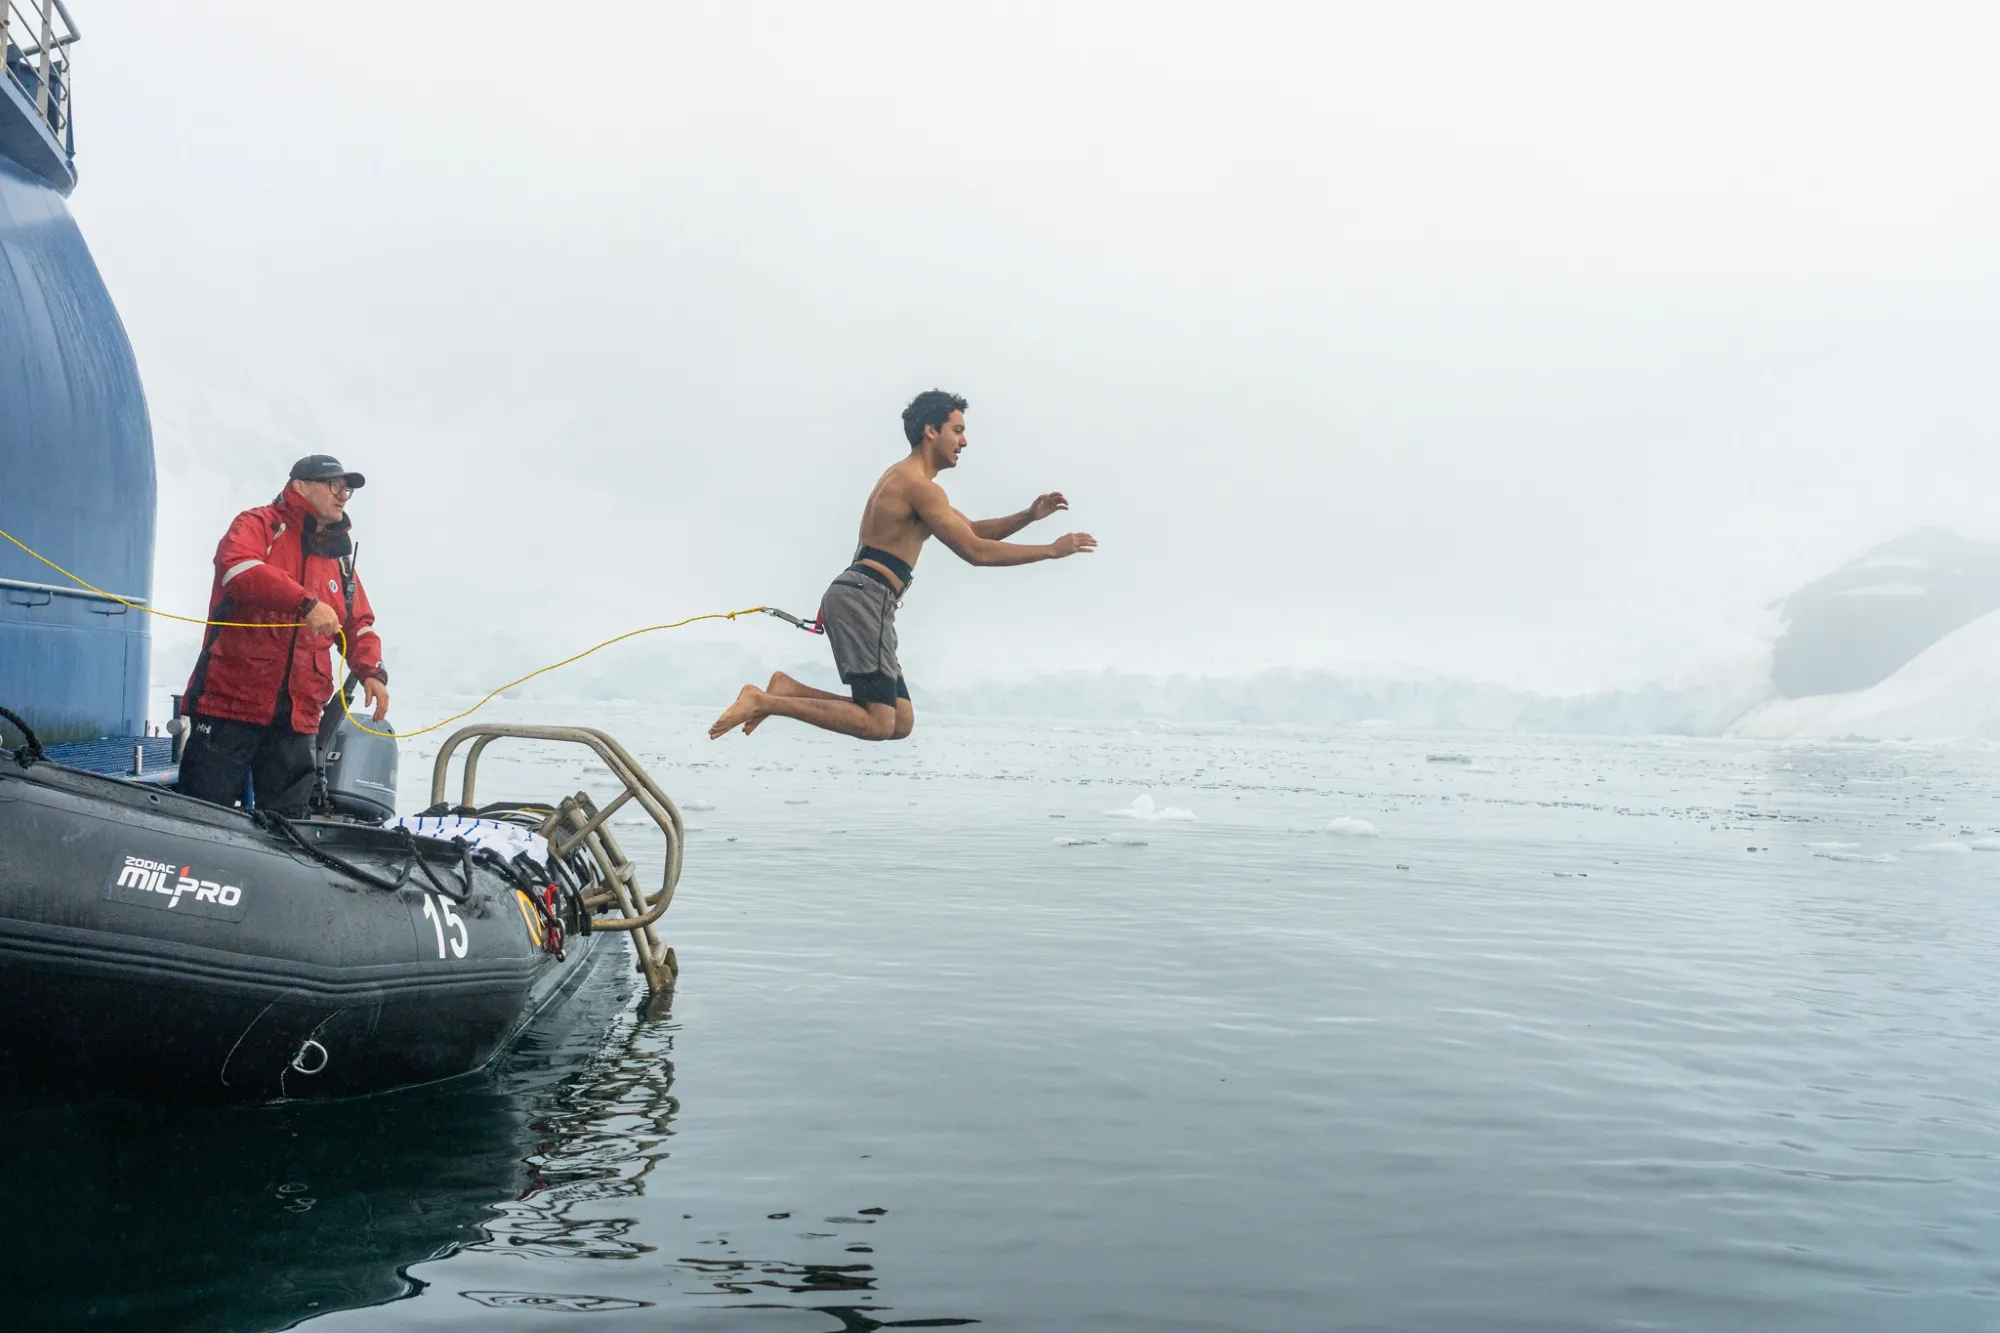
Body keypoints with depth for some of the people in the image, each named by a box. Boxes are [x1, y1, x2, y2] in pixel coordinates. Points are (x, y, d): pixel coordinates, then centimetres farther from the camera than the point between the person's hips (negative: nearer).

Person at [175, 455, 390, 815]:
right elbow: (237, 565, -22)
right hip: (230, 701, -6)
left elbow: (359, 624, 22)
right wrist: (306, 602, -30)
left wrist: (370, 671, 2)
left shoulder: (339, 557, 18)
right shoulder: (258, 525, 0)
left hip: (297, 716, 6)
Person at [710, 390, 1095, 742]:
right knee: (878, 725, -13)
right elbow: (975, 552, -15)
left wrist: (1029, 516, 14)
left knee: (901, 721, 8)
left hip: (855, 597, 10)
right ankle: (763, 700, -13)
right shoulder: (918, 485, -9)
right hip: (864, 597, -10)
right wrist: (1052, 550, -9)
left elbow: (972, 531, 27)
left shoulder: (906, 480, 24)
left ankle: (789, 690, 4)